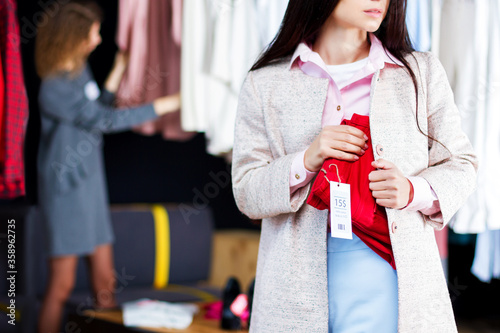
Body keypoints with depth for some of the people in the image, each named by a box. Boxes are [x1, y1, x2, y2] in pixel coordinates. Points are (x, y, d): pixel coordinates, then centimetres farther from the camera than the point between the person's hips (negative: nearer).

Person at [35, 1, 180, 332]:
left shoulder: (80, 69, 8)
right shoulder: (56, 88, -20)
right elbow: (107, 120, -19)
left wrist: (118, 70, 14)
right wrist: (165, 105, -15)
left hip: (92, 187, 9)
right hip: (68, 192, -9)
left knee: (105, 282, 10)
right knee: (62, 286, 0)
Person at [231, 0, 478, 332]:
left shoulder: (422, 72, 7)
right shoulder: (265, 85, 5)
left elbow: (460, 165, 10)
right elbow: (247, 193, 3)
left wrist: (413, 191, -10)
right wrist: (306, 161, -15)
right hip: (300, 278, 0)